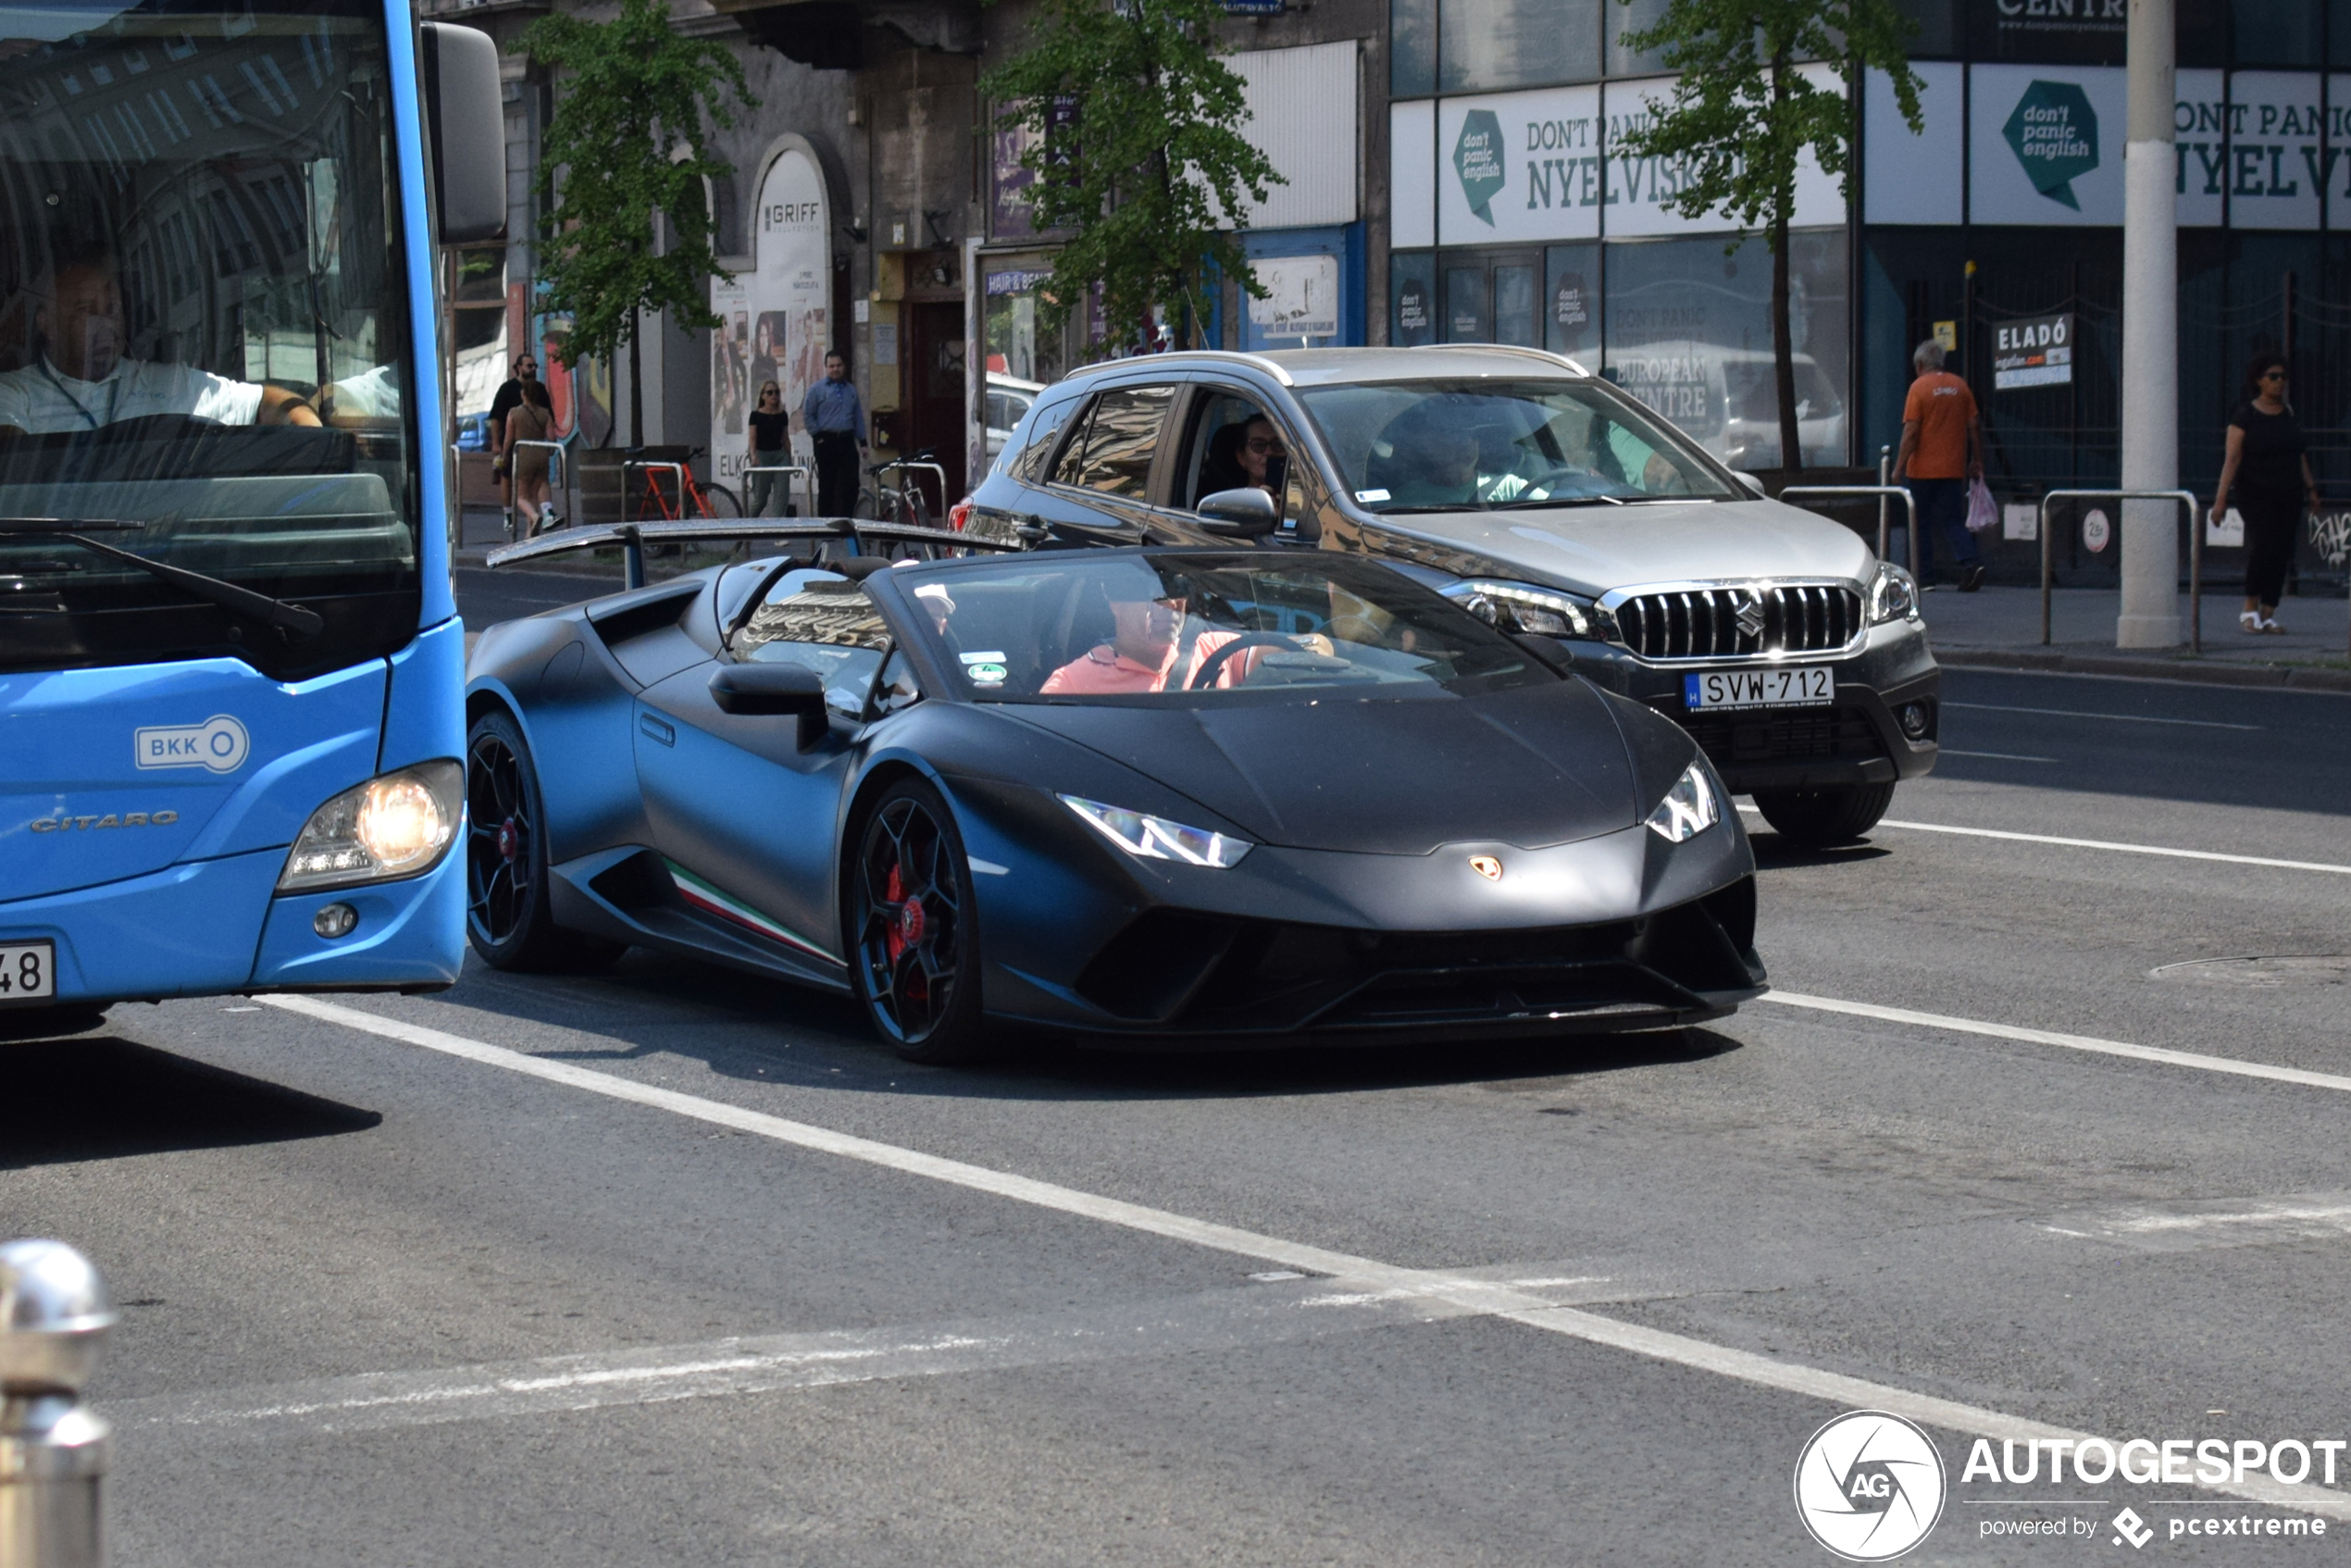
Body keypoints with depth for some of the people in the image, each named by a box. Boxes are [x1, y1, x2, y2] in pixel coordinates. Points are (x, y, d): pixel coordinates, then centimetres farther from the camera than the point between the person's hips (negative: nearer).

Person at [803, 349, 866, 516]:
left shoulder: (851, 390, 15)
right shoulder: (817, 389, 2)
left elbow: (858, 417, 16)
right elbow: (807, 415, 1)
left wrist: (862, 443, 11)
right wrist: (817, 436, -6)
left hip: (847, 442, 3)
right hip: (826, 442, -3)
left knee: (850, 484, -4)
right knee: (827, 485, 1)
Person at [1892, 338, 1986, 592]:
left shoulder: (1919, 387, -8)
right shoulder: (1959, 386, 5)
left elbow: (1911, 431, -12)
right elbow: (1974, 425, 6)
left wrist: (1899, 467, -8)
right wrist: (1976, 461, 15)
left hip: (1923, 469, -4)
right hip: (1954, 469, 4)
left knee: (1922, 523, 7)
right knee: (1953, 520, 6)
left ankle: (1924, 575, 10)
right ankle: (1972, 561, -16)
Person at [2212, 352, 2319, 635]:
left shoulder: (2289, 414, 12)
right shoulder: (2245, 416, -5)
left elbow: (2300, 455, 18)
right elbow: (2232, 459, -9)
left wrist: (2310, 488, 13)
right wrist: (2221, 498, -15)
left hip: (2288, 495, 5)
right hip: (2256, 494, -5)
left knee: (2282, 552, 0)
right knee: (2263, 543, -20)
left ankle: (2268, 615, 5)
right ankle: (2250, 609, -7)